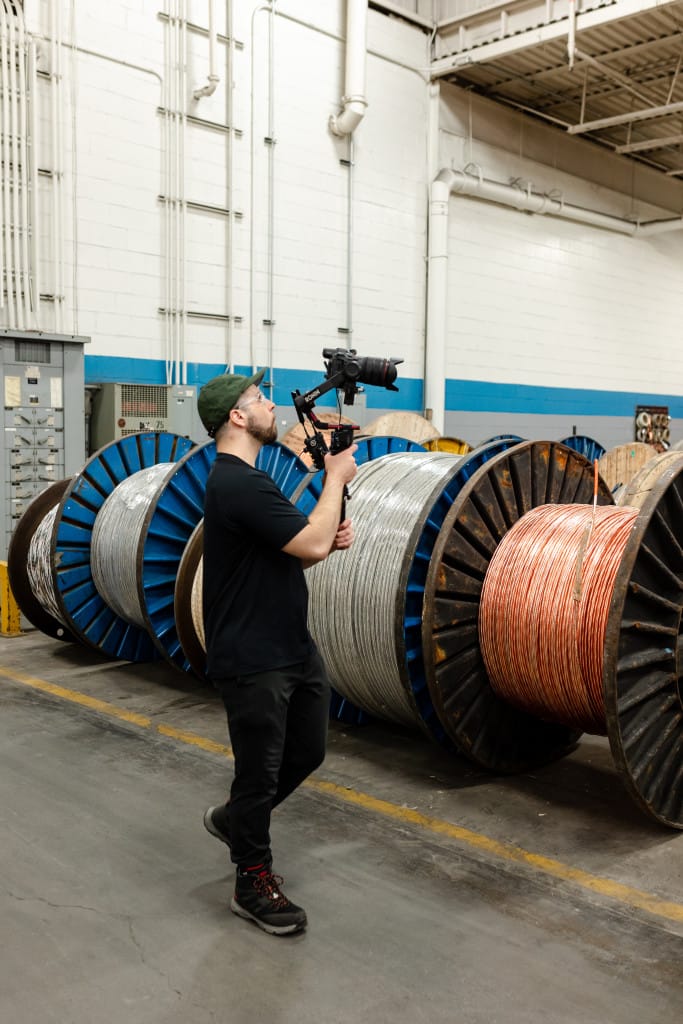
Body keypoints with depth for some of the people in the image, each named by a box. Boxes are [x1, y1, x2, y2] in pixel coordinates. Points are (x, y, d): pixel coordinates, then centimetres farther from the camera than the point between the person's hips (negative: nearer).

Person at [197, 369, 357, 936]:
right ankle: (253, 883, 24)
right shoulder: (239, 485, -21)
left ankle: (235, 819, 40)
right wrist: (336, 476, -12)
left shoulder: (247, 480, 12)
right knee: (261, 770, 5)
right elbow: (311, 543, -25)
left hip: (295, 648, 10)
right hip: (254, 662, -10)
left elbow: (291, 554, 18)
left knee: (307, 752, 18)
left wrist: (330, 541, -2)